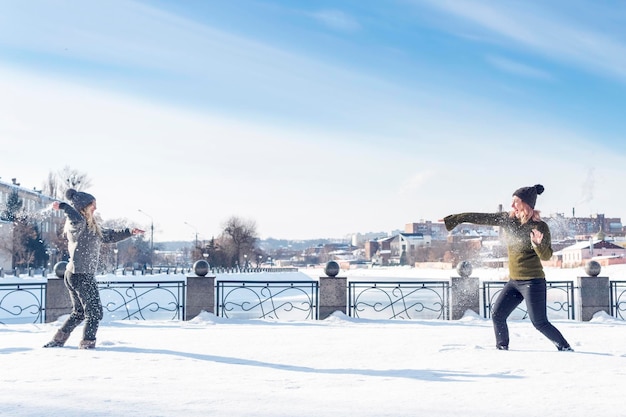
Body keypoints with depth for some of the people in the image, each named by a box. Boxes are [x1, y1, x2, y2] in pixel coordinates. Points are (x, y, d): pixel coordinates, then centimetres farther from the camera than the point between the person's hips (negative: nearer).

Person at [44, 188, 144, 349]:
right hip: (82, 275, -10)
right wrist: (63, 206, -28)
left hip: (72, 275, 10)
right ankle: (87, 343, 3)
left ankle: (58, 340, 25)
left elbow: (110, 236, 24)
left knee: (79, 312, 20)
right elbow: (77, 220, -38)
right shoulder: (77, 223, -12)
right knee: (94, 311, -1)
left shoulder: (92, 227, 17)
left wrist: (129, 232, 19)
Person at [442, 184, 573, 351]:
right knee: (497, 314, 4)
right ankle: (502, 348, 19)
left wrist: (538, 244, -33)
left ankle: (565, 348, 11)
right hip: (514, 281, 6)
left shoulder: (540, 227, -12)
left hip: (533, 281, -6)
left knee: (540, 323, -6)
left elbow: (546, 256, -12)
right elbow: (482, 218, 2)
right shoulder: (507, 219, 2)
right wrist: (453, 219, 2)